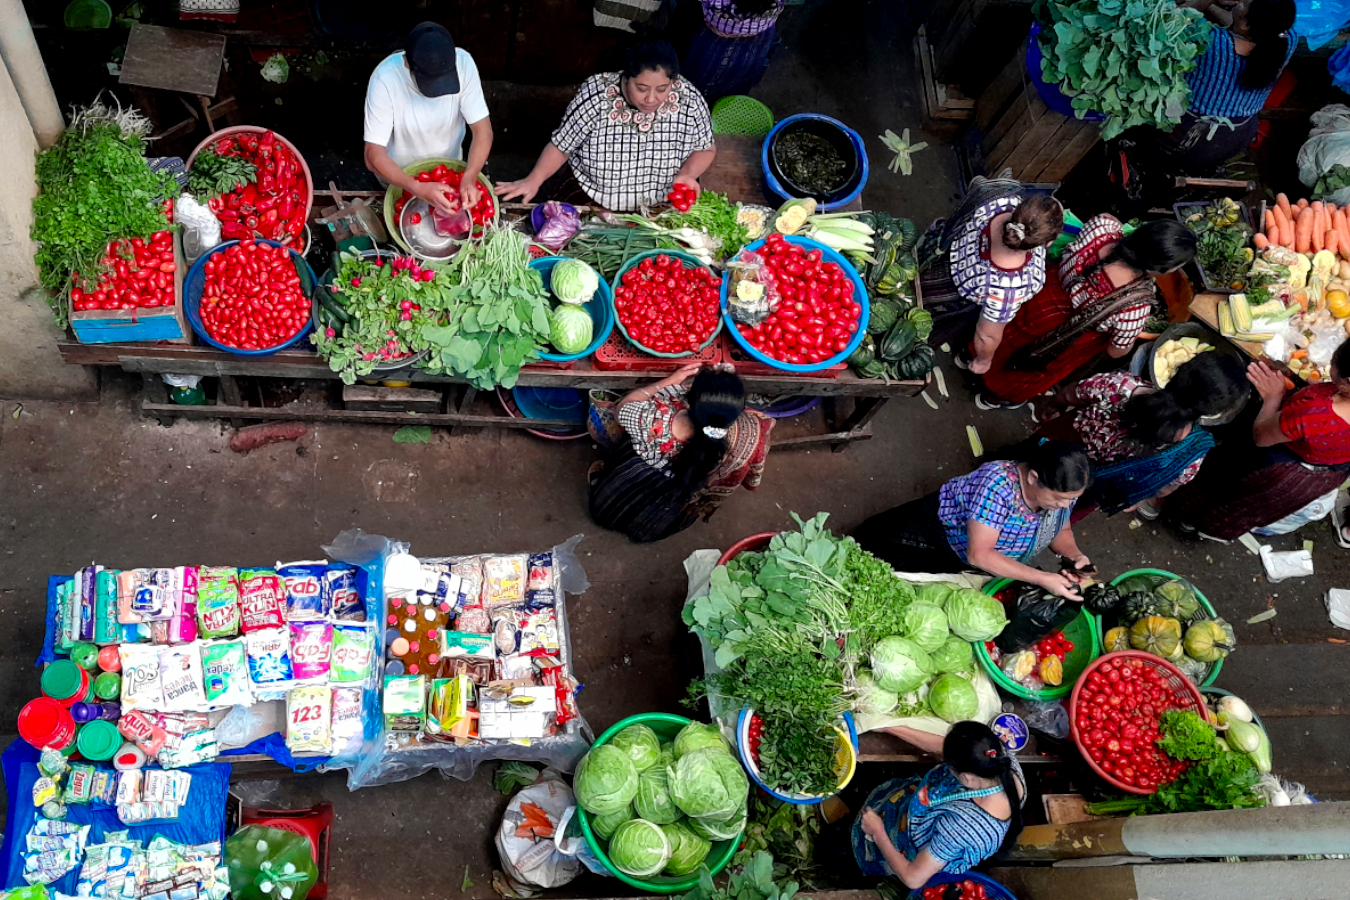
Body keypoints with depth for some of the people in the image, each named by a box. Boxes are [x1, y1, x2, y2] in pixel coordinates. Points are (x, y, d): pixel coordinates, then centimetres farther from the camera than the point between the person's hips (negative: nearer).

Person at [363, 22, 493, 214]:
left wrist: (469, 178, -41)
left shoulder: (463, 64, -29)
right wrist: (420, 189, -49)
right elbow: (374, 156, -34)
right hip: (399, 177, -2)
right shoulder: (385, 80, -35)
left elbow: (483, 130, -23)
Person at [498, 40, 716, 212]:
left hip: (661, 207, 2)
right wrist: (534, 179, -22)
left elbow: (705, 149, 0)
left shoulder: (689, 101, -18)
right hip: (587, 196, -2)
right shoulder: (595, 96, -21)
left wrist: (688, 174, -20)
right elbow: (561, 146, -8)